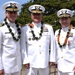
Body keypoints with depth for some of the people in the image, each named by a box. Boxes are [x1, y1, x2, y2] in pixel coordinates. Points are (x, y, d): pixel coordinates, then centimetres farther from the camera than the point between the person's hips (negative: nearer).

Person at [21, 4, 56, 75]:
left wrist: (52, 59, 5)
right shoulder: (25, 29, 0)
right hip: (31, 63, -1)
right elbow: (23, 46, -1)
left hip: (45, 62, 2)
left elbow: (52, 44, 6)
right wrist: (25, 61, -4)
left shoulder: (49, 28, 4)